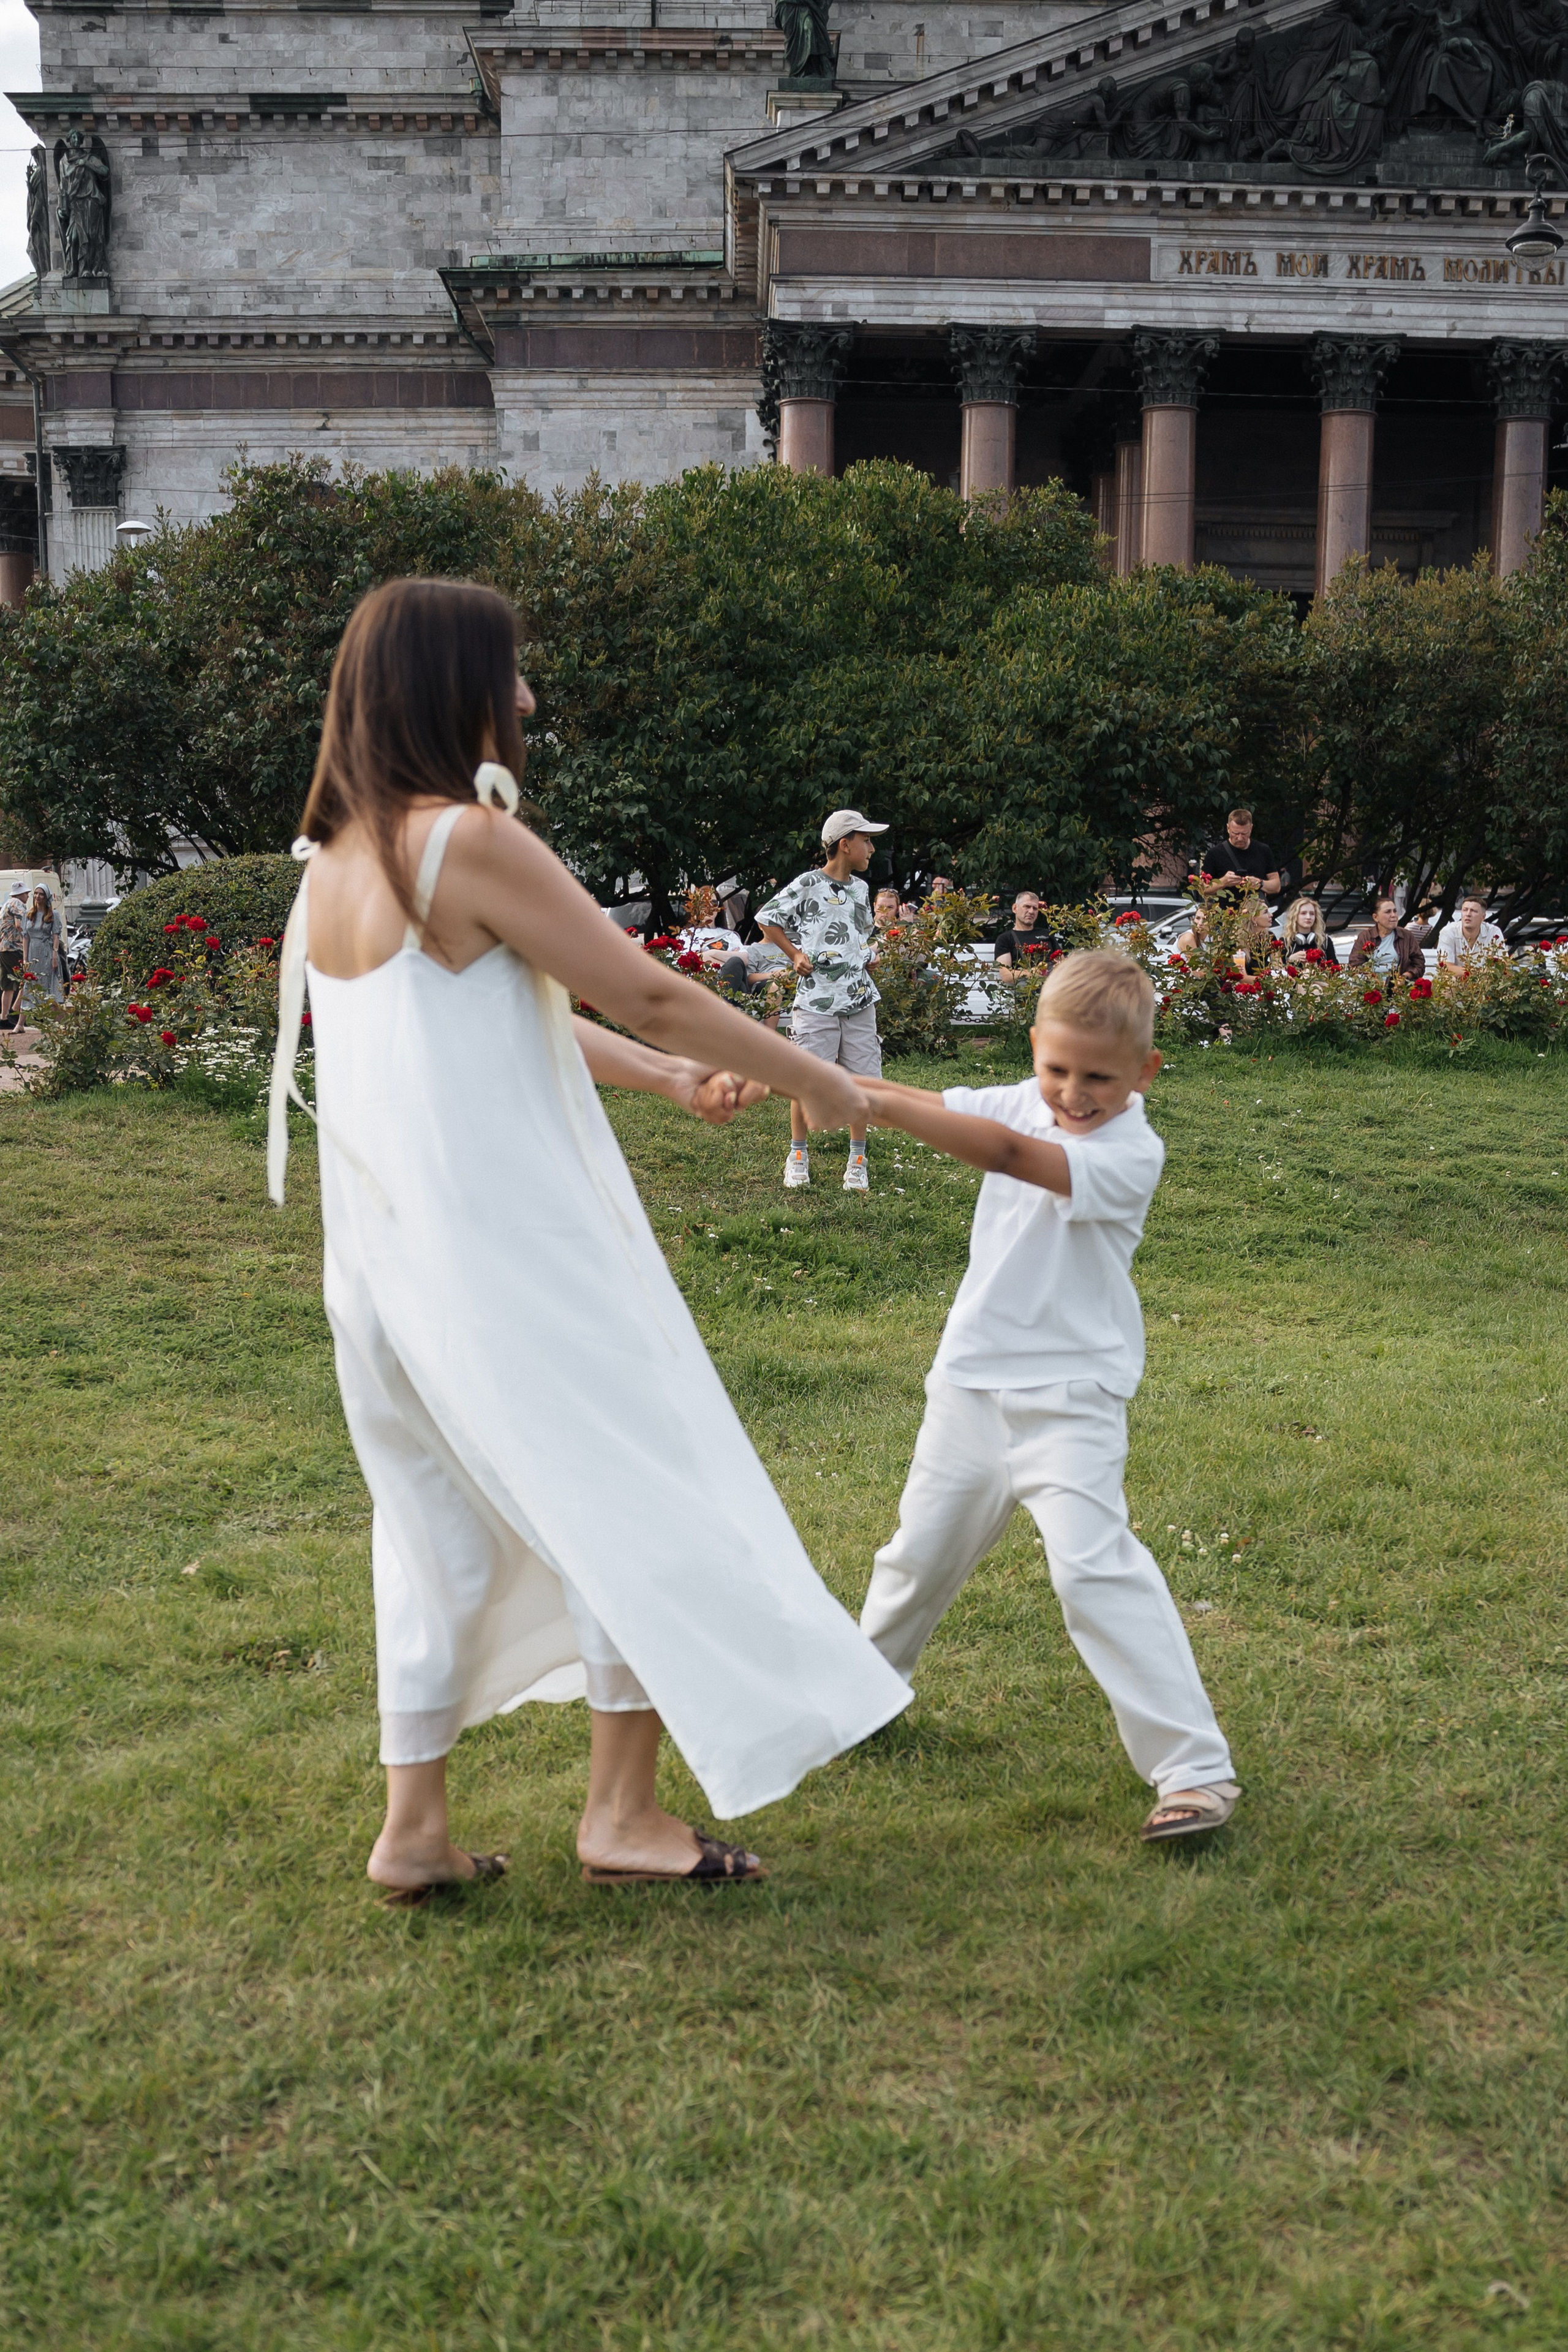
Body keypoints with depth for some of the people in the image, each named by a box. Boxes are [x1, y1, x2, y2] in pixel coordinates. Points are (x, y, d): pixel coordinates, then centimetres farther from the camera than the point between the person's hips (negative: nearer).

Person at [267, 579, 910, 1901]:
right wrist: (818, 1084, -1)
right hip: (507, 1247, -8)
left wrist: (667, 1076, 17)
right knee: (633, 1493, 7)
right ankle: (621, 1809, 14)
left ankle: (414, 1826, 23)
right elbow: (651, 995, -13)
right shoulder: (467, 842, -16)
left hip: (388, 1246, 8)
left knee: (443, 1521, 17)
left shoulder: (340, 854, 11)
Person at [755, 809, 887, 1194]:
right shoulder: (808, 885, -4)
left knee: (861, 1079, 2)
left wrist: (869, 952, 14)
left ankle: (857, 1158, 13)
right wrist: (795, 954, -2)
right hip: (816, 1000, -5)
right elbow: (766, 919, 3)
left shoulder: (860, 889, 15)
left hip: (859, 1000, 5)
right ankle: (798, 1155, 13)